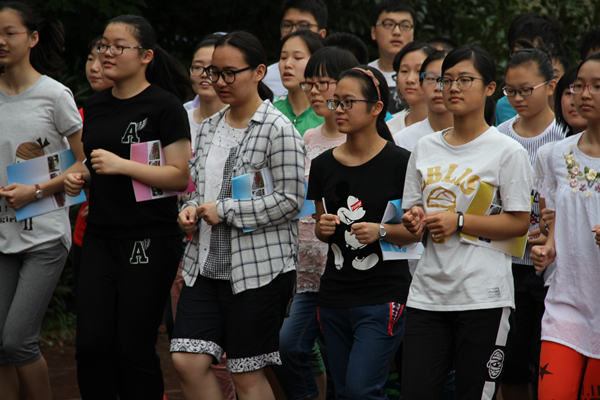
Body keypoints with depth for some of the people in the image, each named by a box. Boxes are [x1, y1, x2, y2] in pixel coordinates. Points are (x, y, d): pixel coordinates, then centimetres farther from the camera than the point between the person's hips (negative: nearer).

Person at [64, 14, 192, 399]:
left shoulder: (165, 107, -7)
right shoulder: (95, 106, 13)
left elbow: (180, 177, -13)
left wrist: (121, 165, -20)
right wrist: (79, 178, 5)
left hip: (150, 240, -6)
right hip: (100, 236, 6)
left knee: (133, 349, -2)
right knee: (91, 345, -1)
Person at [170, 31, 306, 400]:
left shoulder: (278, 130, -10)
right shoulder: (209, 127, 13)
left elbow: (291, 200, -15)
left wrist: (225, 211, -15)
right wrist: (192, 209, 1)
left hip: (259, 266, -7)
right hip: (206, 264, 7)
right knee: (188, 361, -3)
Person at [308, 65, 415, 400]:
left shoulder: (399, 163, -8)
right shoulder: (324, 165, 7)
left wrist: (380, 231, -19)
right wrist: (324, 228, -4)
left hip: (383, 297, -6)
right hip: (335, 294, 6)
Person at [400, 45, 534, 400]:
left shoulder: (507, 151, -3)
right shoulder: (425, 148, 13)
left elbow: (519, 223, -7)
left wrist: (458, 222, -14)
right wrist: (413, 221, -4)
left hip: (483, 296, -4)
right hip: (428, 291, 4)